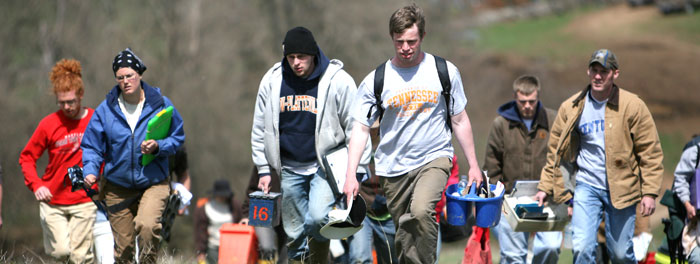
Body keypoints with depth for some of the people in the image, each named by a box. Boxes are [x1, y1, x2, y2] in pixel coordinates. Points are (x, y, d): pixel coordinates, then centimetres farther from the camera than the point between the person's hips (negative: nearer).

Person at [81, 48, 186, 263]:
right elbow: (92, 146, 5)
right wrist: (90, 171, -13)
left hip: (154, 183, -2)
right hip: (118, 187, 2)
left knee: (147, 225, -29)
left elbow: (177, 138, 7)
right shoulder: (105, 110, 0)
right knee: (123, 245, 5)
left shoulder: (161, 105, -2)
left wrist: (158, 147, -13)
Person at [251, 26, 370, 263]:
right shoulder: (272, 81, 2)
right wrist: (264, 169, 10)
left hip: (326, 165, -4)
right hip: (290, 168, 4)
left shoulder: (338, 81, -8)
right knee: (294, 235, 6)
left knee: (317, 218, -25)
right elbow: (260, 128, 13)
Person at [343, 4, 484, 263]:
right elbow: (361, 128, 0)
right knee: (404, 235, 6)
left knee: (421, 211, -29)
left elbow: (460, 120, 9)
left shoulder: (445, 71, 0)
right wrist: (350, 175, -9)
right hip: (393, 165, 2)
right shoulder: (376, 80, -2)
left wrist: (473, 165, 8)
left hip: (434, 157, -2)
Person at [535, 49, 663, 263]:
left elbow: (650, 153, -2)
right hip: (587, 187, 2)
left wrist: (649, 192, -7)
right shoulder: (571, 108, 3)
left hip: (621, 188, -2)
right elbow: (555, 151, 12)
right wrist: (545, 187, 9)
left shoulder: (633, 106, -4)